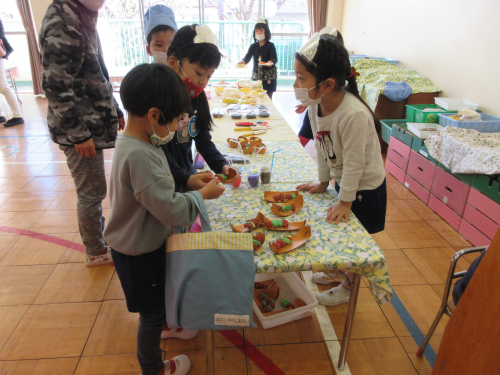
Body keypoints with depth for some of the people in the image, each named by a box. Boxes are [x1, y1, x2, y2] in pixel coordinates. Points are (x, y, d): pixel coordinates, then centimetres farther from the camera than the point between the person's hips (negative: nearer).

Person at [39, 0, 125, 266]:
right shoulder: (61, 22, -18)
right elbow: (55, 85, -21)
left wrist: (114, 110, 18)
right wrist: (79, 134, -19)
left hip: (94, 122, 9)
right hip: (81, 128, -9)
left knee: (92, 191, 20)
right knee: (92, 192, 4)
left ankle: (100, 237, 37)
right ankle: (96, 252, 23)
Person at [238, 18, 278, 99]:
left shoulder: (270, 45, -2)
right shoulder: (253, 46, 8)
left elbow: (275, 58, -15)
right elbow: (248, 56, -4)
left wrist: (271, 62, -40)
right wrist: (243, 61, -28)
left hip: (269, 75, -3)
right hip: (256, 75, 4)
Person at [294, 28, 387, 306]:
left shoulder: (354, 115, -36)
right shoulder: (316, 105, -12)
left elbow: (354, 163, -27)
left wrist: (346, 202, -17)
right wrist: (323, 182, 9)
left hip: (365, 187, -7)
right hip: (342, 180, 7)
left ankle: (348, 288, 34)